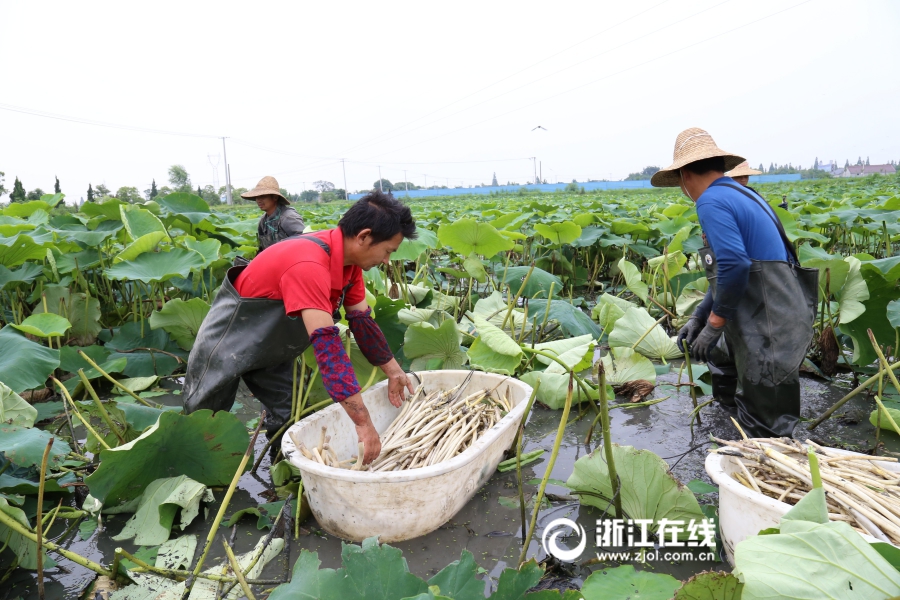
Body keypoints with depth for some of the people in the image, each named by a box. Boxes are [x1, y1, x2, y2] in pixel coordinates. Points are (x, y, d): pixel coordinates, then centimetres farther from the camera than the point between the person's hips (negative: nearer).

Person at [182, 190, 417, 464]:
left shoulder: (348, 259, -12)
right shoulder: (309, 265, -39)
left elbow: (362, 319, -2)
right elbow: (327, 345, -44)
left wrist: (393, 371, 0)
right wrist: (363, 422, -43)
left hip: (272, 351, 8)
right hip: (228, 345, -7)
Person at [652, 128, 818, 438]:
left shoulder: (711, 201, -14)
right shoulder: (739, 193, 16)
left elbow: (734, 266, -24)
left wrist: (713, 325, -12)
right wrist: (698, 317, 16)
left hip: (770, 328, -10)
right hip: (775, 319, 10)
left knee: (766, 432, 1)